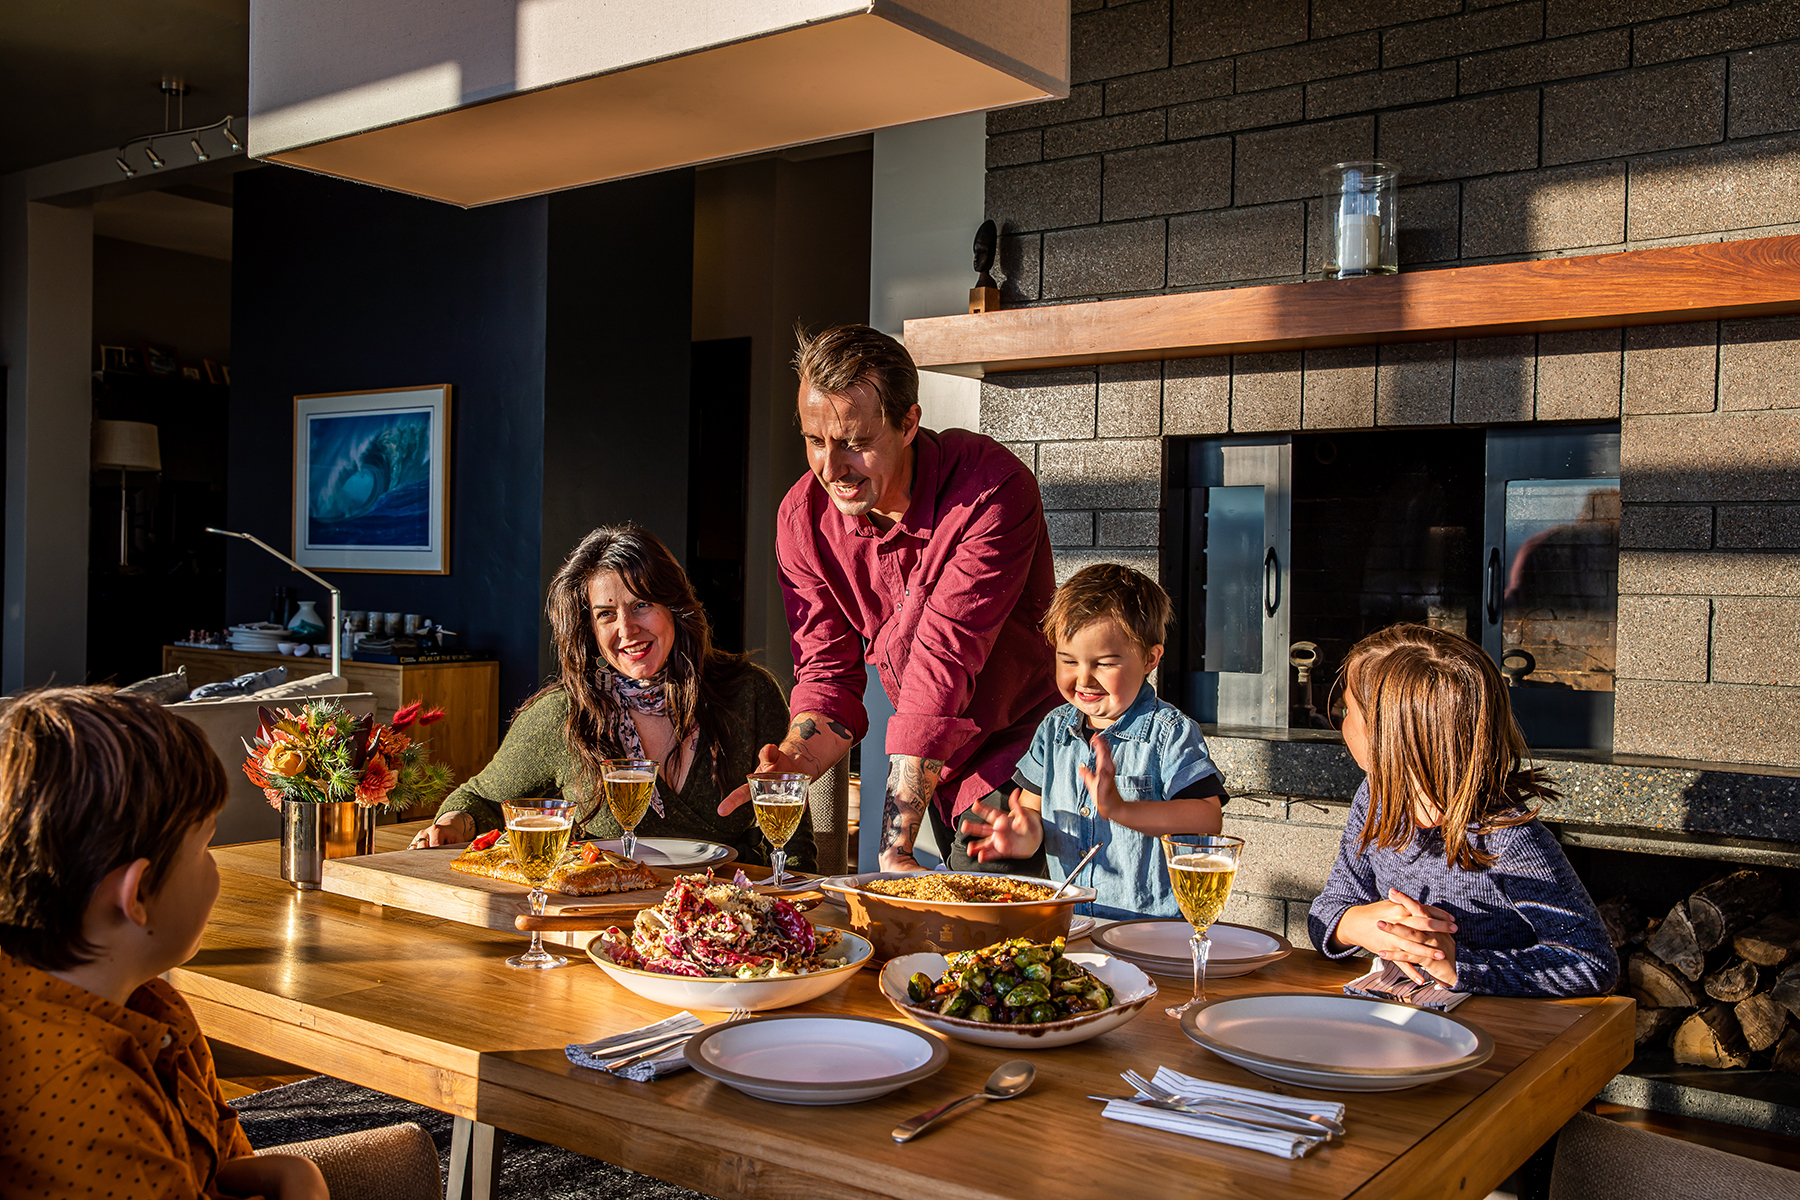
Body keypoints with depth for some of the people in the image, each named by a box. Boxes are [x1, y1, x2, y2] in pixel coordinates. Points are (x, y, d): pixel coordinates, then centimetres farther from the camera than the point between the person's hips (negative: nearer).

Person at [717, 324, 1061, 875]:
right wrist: (792, 764, -30)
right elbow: (829, 673, -7)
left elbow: (943, 666, -34)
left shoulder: (994, 489, -29)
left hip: (1021, 742, -5)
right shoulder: (802, 517, -11)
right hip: (934, 762, 5)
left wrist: (895, 848, -35)